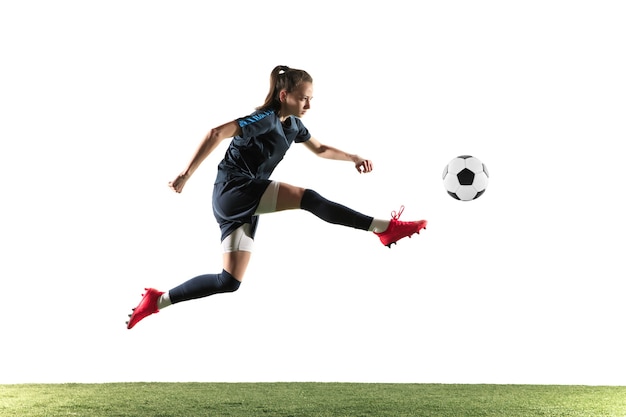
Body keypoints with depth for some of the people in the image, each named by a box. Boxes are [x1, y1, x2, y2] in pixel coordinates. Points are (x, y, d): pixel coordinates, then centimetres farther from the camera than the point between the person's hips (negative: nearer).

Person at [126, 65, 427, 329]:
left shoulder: (292, 124, 13)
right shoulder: (265, 119, -14)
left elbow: (319, 149, 29)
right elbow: (217, 133, -24)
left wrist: (353, 158, 13)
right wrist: (187, 174, -27)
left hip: (243, 203, 10)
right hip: (233, 190, -10)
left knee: (230, 281, 6)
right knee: (308, 198, -23)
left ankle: (157, 300, 13)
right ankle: (385, 228, -24)